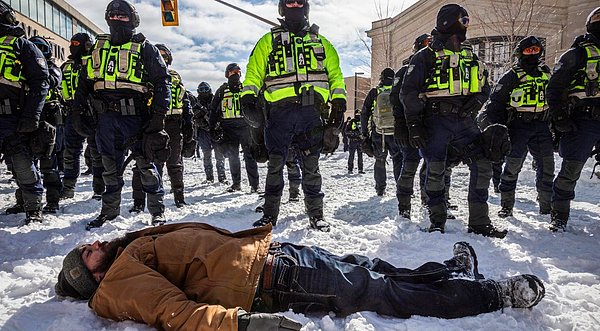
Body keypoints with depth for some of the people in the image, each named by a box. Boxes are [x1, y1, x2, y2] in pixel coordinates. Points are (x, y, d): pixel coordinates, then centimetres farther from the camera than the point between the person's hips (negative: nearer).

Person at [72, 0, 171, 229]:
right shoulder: (99, 47, 17)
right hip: (106, 118, 5)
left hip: (135, 117, -4)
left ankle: (157, 211, 8)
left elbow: (162, 81, -3)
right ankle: (110, 210, 21)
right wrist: (77, 111, 13)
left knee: (145, 164, -2)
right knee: (110, 167, 10)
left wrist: (158, 115, -12)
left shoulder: (144, 48, 2)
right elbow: (84, 82, 21)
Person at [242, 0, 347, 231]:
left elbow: (335, 73, 18)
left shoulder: (321, 42, 20)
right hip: (280, 109, 0)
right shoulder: (269, 41, 17)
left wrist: (339, 104, 5)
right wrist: (248, 98, -6)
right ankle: (270, 214, 10)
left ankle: (316, 214, 12)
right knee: (275, 164, 0)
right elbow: (254, 71, 11)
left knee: (311, 165, 3)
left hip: (311, 110, 1)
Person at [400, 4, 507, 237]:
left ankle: (479, 222, 6)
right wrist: (414, 126, -11)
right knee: (435, 172, -3)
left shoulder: (470, 57, 17)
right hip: (435, 121, -5)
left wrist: (475, 102, 0)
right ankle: (437, 221, 13)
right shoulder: (426, 57, 1)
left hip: (464, 121, 5)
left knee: (483, 166, -4)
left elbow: (484, 87, 23)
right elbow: (408, 92, -4)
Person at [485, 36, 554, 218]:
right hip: (518, 126, -5)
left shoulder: (546, 73, 15)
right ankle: (506, 205, 5)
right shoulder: (512, 76, -2)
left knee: (547, 166, 4)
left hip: (541, 126, 5)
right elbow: (495, 101, -3)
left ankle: (546, 205, 17)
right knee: (512, 166, -5)